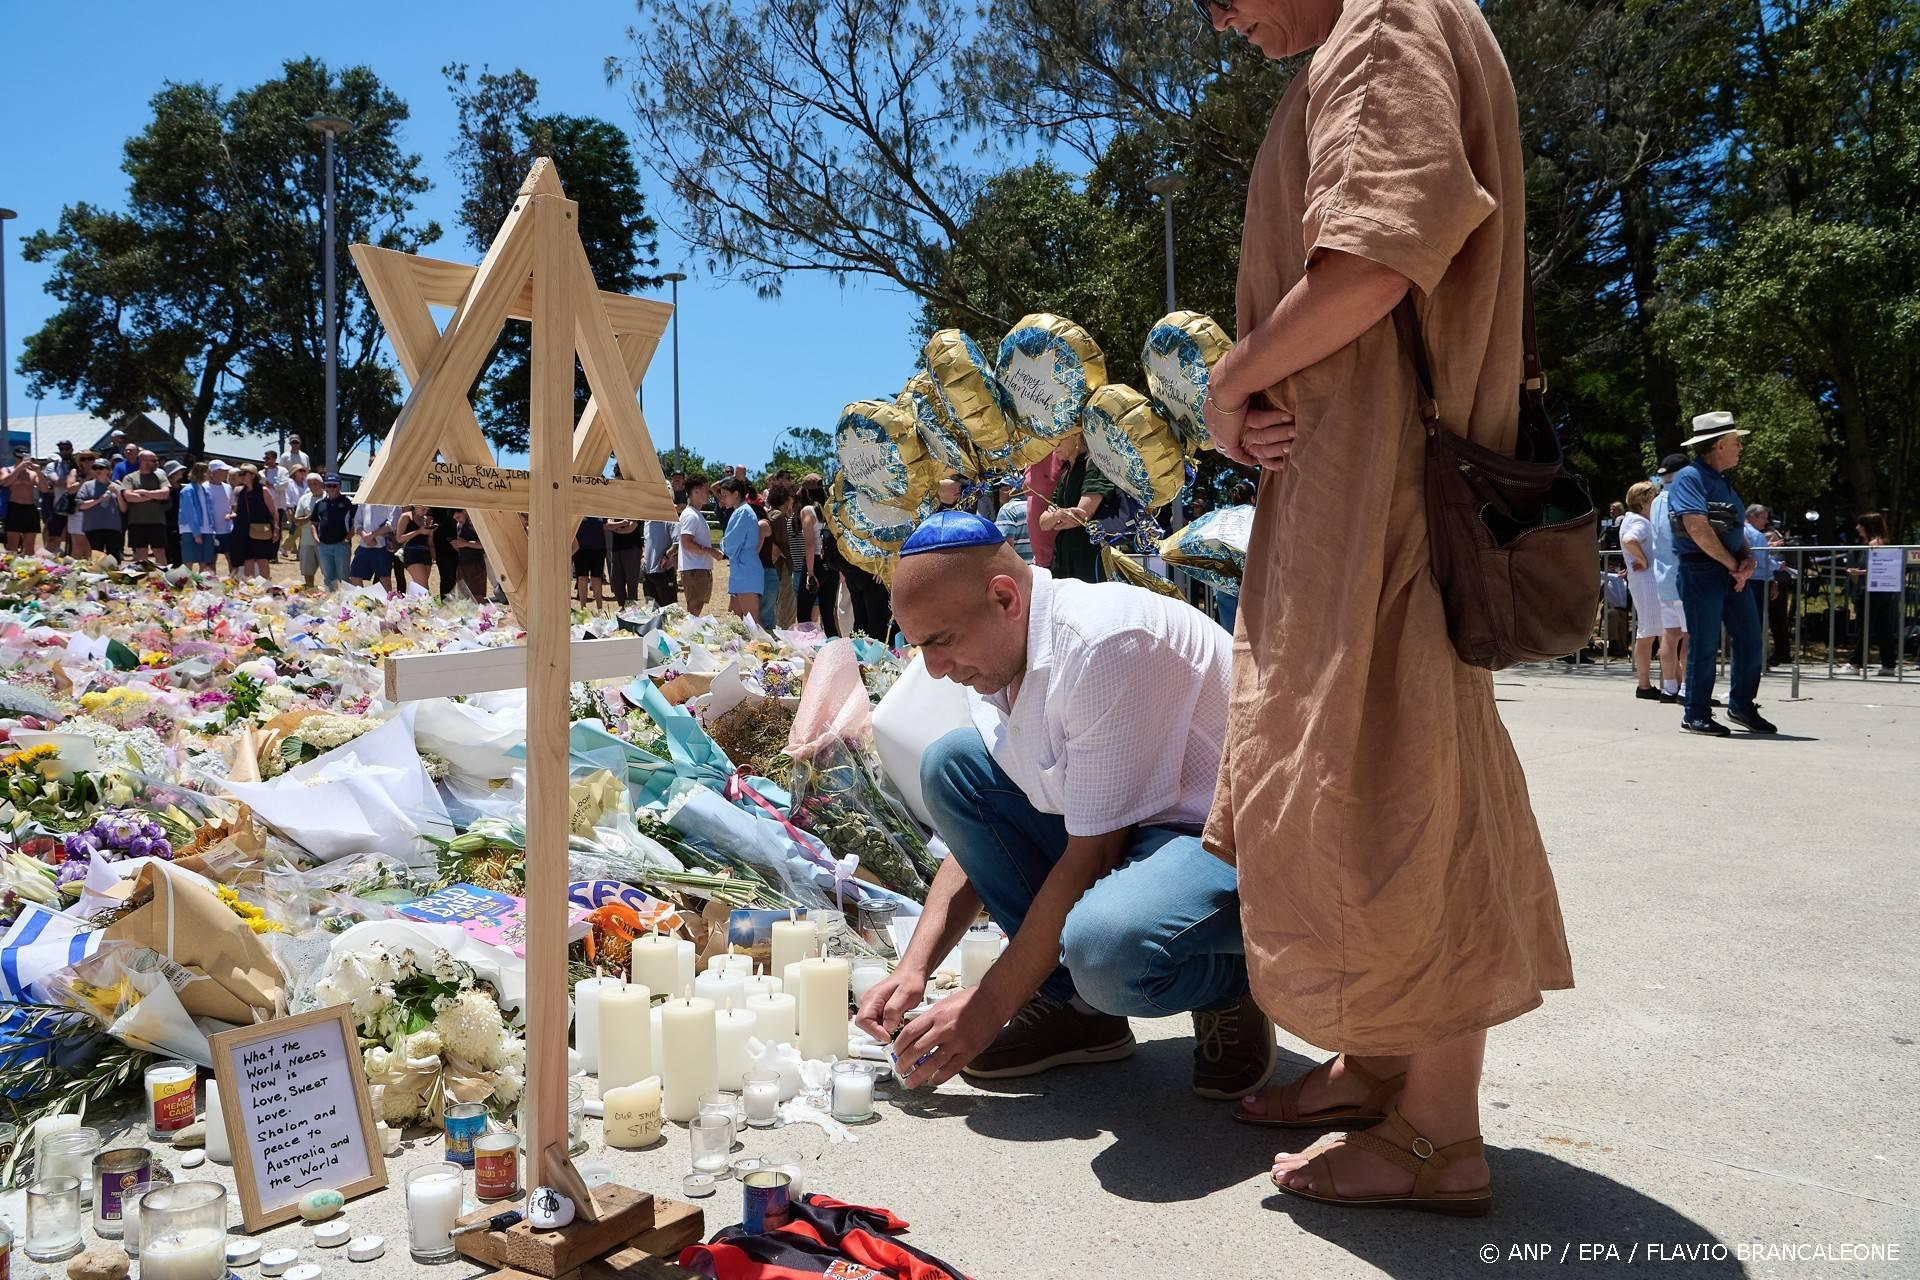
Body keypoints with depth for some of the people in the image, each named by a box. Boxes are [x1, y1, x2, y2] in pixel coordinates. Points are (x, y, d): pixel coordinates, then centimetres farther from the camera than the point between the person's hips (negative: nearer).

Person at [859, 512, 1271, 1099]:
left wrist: (988, 1004, -17)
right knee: (949, 764, -2)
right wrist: (913, 967, -2)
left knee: (1106, 948, -38)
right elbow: (979, 834, 9)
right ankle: (1076, 1003, 2)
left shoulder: (1109, 641, -27)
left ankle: (1229, 988, 0)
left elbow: (1091, 856, -24)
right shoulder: (993, 655, 1)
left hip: (1233, 838, -9)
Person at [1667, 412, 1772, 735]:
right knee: (1705, 645, -4)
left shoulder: (1723, 481, 20)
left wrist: (1748, 559, 1)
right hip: (1702, 571, -9)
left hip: (1733, 573, 9)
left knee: (1750, 641, 10)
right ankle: (1696, 716, 5)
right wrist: (1733, 564, -12)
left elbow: (1736, 528, 21)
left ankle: (1742, 706, 24)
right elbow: (1697, 528, -20)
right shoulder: (1689, 477, -9)